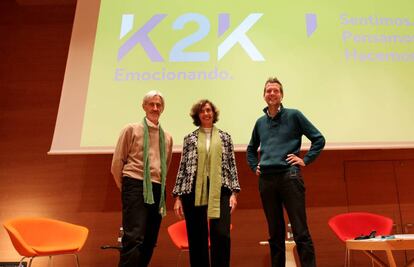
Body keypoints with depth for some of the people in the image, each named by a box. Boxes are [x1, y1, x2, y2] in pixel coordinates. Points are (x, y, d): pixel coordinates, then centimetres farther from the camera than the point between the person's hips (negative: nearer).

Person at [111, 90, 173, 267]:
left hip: (157, 190, 5)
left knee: (150, 241, 8)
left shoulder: (167, 138, 15)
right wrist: (126, 188, 6)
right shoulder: (132, 129, 2)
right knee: (134, 237, -15)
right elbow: (117, 163, 2)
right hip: (136, 186, -5)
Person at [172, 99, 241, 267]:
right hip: (194, 191, 0)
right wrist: (178, 196, 2)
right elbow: (182, 168, 7)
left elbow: (232, 165, 8)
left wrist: (234, 192, -1)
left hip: (220, 190, 0)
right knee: (197, 238, 5)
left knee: (221, 234, -9)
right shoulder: (190, 139, 8)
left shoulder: (225, 137, 10)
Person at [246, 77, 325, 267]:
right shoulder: (260, 122, 16)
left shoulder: (294, 115, 4)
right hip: (266, 180, 4)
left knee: (300, 232, -4)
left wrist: (305, 160, -2)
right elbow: (251, 149, 30)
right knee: (275, 233, 10)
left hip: (289, 177, -4)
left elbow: (319, 139, 6)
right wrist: (255, 167, 16)